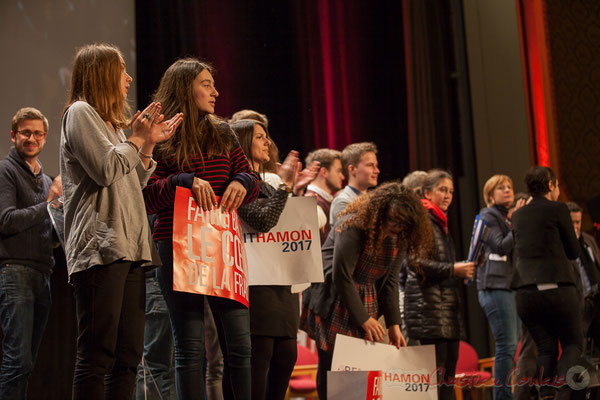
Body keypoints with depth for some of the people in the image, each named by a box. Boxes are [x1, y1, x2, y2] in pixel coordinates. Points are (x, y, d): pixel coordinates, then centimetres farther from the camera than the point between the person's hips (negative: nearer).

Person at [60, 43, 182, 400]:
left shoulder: (110, 122, 28)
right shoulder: (80, 112, 0)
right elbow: (106, 170, -12)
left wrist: (149, 144, 16)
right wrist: (138, 138, 0)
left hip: (127, 250, 9)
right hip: (99, 249, -9)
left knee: (128, 356, 4)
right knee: (98, 355, -12)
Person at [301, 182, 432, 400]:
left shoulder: (399, 237, 1)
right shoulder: (353, 226, -20)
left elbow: (390, 282, 4)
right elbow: (341, 277, -21)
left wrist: (393, 324, -3)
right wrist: (364, 319, -17)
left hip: (366, 303, 6)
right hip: (333, 305, -6)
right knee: (331, 368, -5)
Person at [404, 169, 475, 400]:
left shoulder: (440, 223, 24)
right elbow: (416, 262, -16)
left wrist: (463, 271, 16)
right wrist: (453, 269, -18)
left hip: (448, 302, 10)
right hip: (428, 304, -10)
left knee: (450, 367, 5)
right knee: (436, 371, -13)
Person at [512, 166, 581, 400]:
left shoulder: (517, 215, 14)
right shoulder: (558, 210, -1)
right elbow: (574, 252, 4)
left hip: (525, 291, 4)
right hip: (558, 288, -4)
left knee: (545, 347, 13)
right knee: (573, 343, 8)